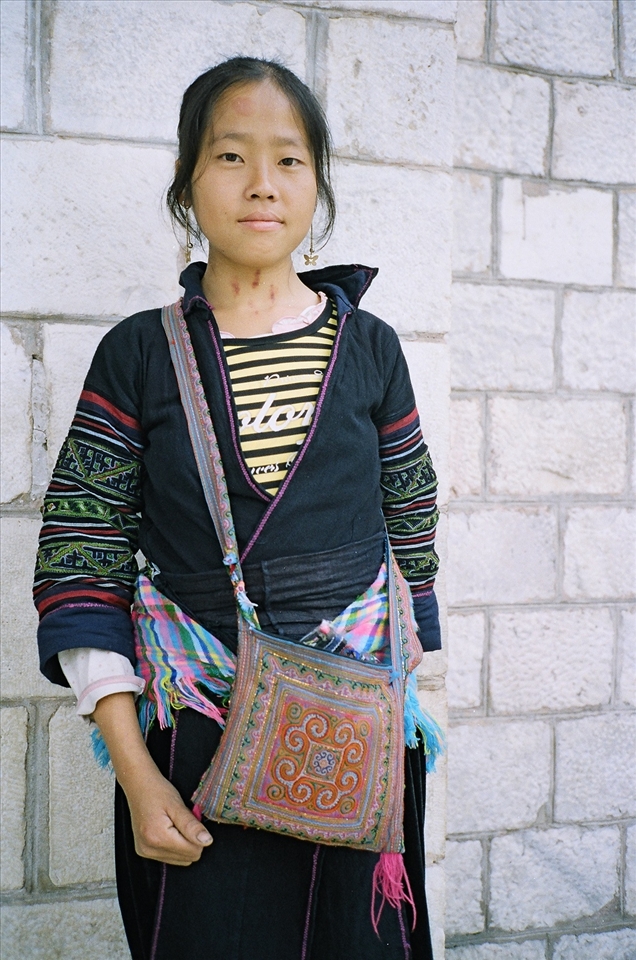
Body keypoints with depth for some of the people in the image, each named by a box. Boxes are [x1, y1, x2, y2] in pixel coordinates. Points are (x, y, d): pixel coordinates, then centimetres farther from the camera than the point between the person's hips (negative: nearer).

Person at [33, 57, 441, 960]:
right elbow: (81, 564, -4)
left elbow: (412, 536, 9)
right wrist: (136, 774, -9)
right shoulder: (140, 353, -3)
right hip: (194, 738, -1)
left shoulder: (370, 348, 2)